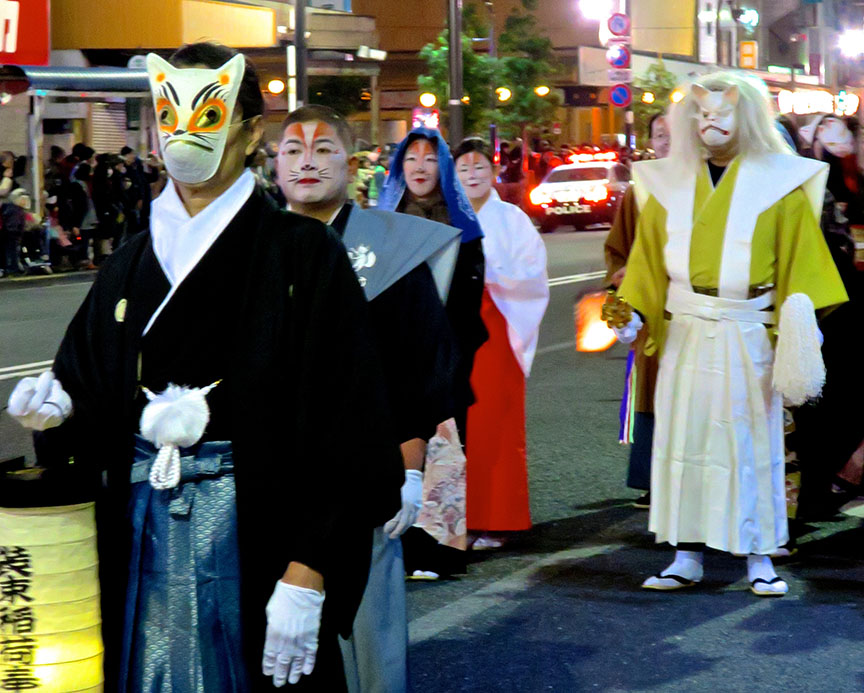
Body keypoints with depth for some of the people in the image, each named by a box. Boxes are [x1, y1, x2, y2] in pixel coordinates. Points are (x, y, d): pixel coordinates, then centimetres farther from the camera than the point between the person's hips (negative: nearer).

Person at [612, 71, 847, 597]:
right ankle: (687, 557, 11)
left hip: (749, 337, -3)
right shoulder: (670, 184, 9)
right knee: (683, 439, 4)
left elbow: (799, 258, 0)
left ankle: (760, 560, 9)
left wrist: (802, 319, -11)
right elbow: (649, 259, 9)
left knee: (752, 443, 1)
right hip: (685, 334, 3)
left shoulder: (779, 184, 1)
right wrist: (635, 312, -4)